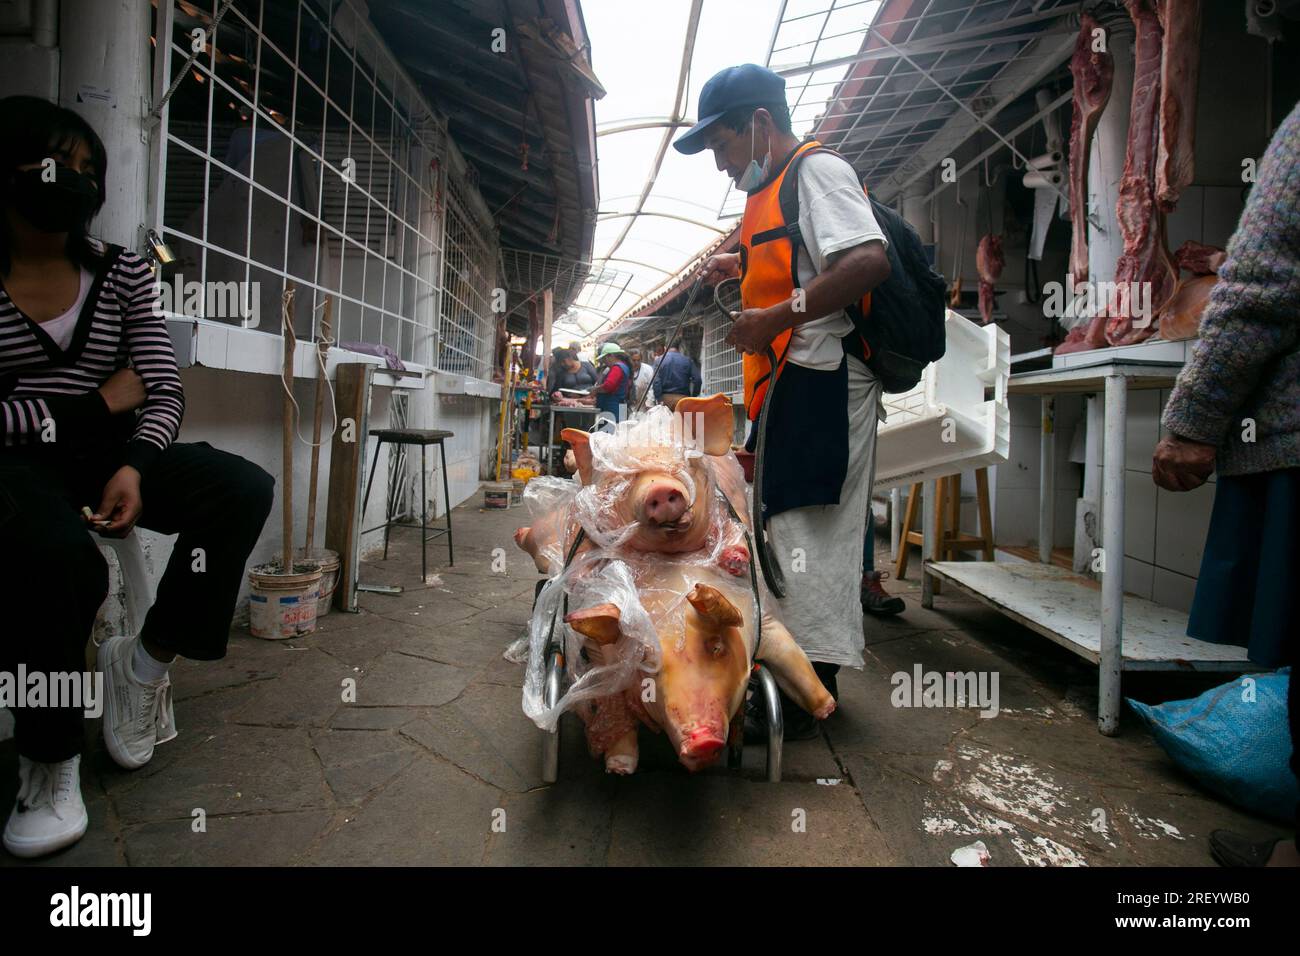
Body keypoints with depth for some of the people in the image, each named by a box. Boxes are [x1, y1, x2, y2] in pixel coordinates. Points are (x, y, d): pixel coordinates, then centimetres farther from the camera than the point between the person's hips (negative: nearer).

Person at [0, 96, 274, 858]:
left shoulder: (123, 273, 7)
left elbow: (165, 393, -1)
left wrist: (133, 467, -19)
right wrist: (94, 405, -9)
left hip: (107, 456, 4)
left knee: (244, 488, -22)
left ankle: (147, 660, -4)